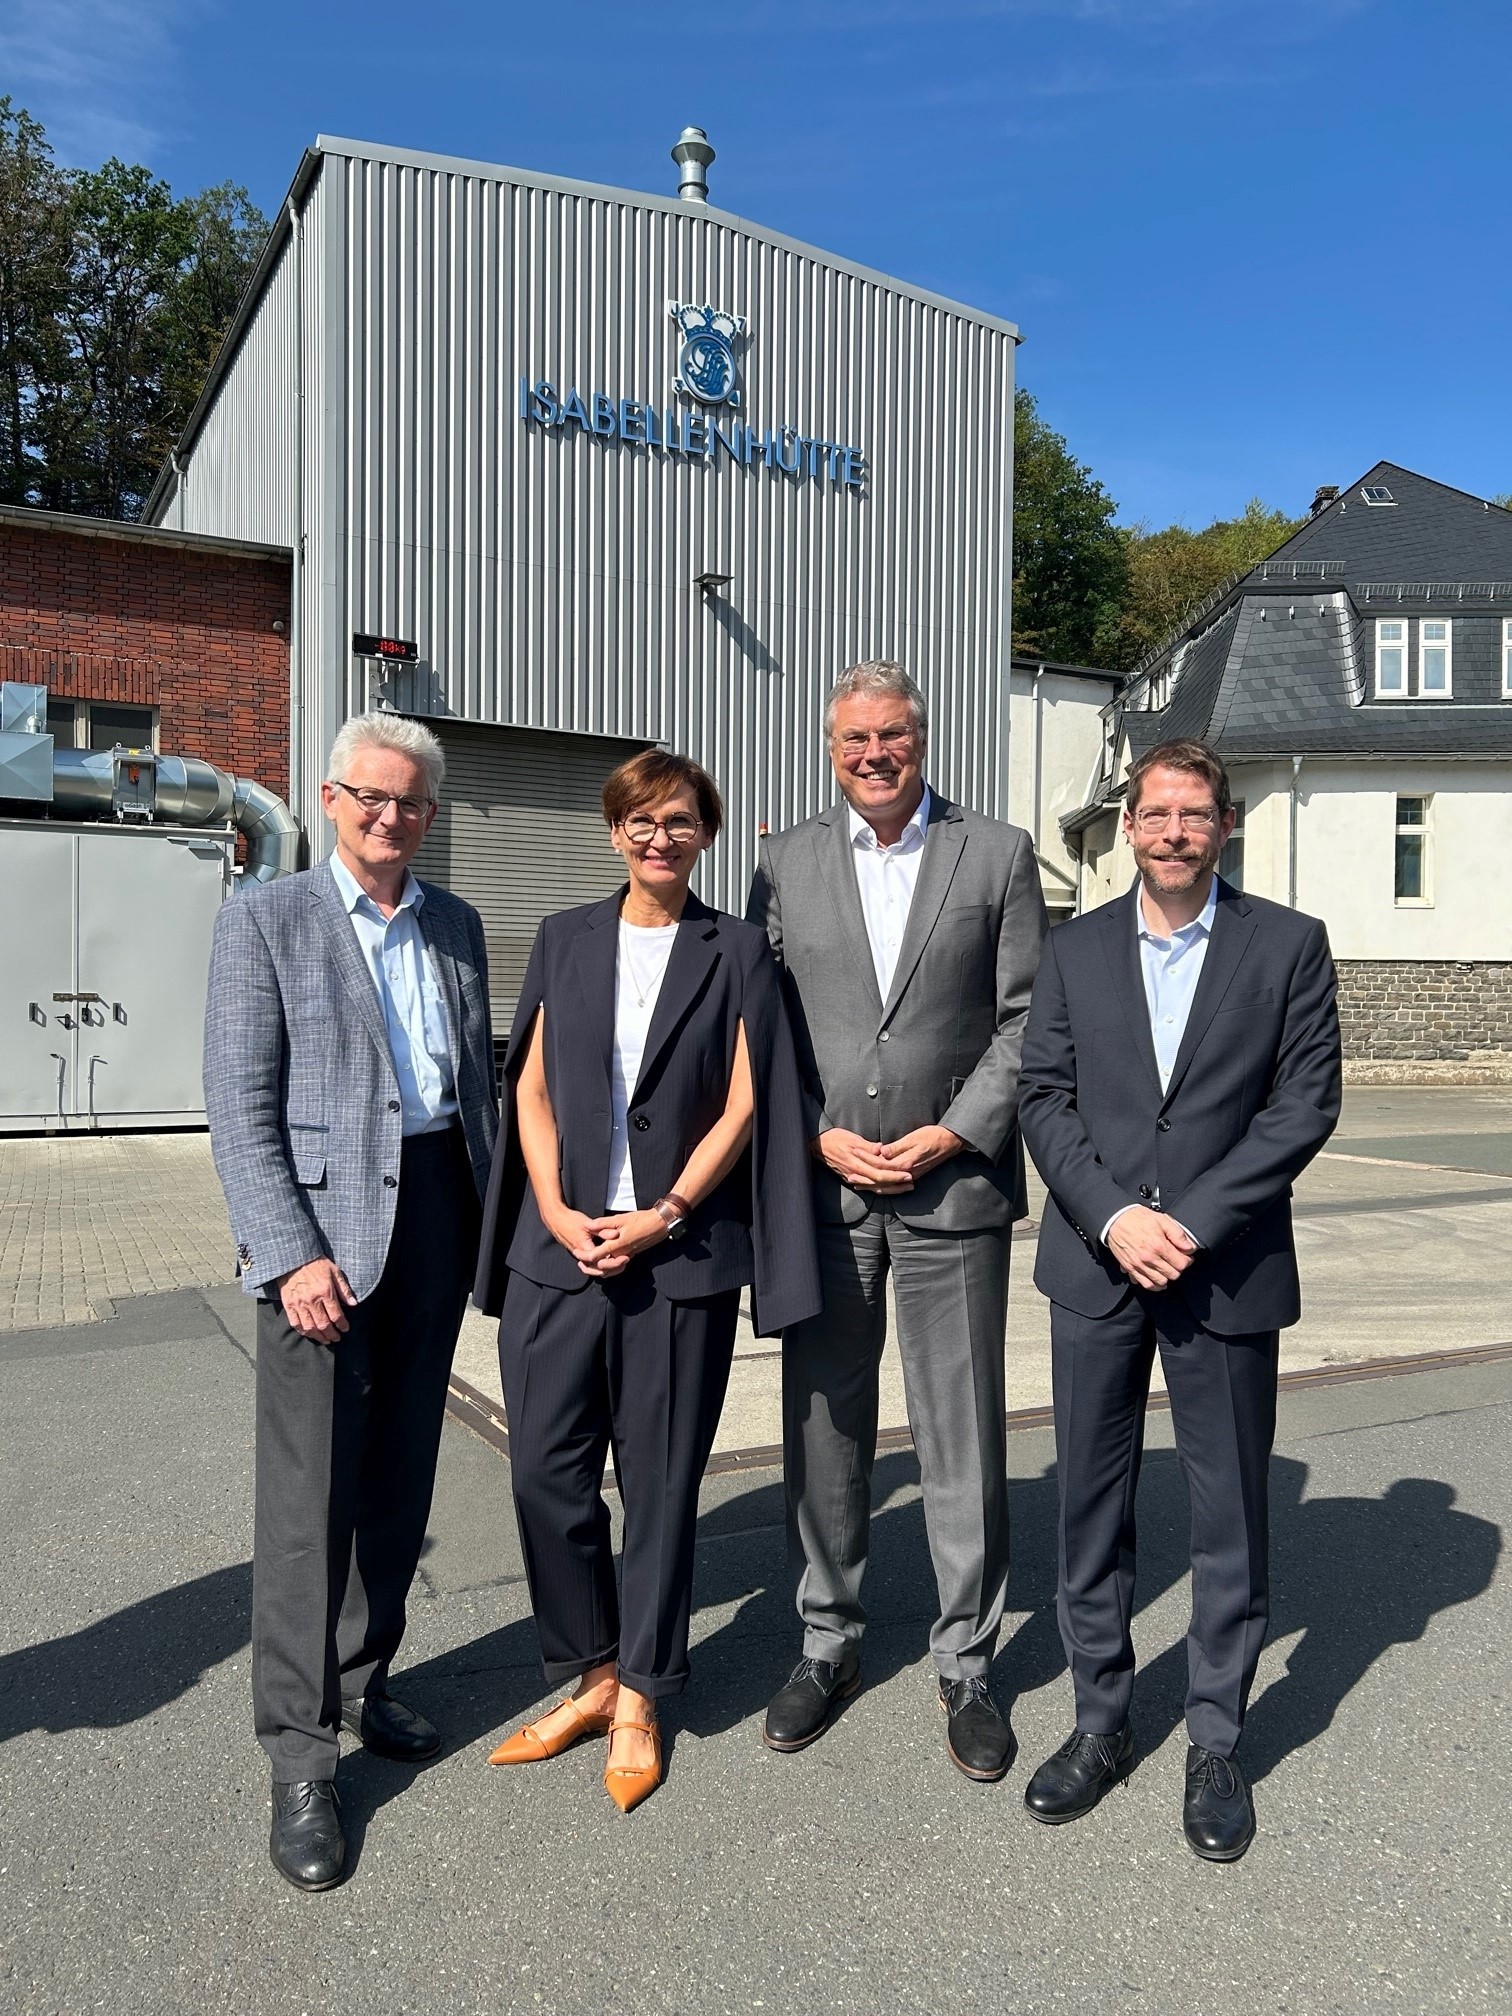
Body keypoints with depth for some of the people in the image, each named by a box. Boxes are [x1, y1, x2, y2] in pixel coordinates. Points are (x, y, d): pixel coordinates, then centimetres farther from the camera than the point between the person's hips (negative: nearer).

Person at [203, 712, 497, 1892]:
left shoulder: (455, 927, 12)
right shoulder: (266, 921, -3)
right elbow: (240, 1108, -8)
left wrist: (494, 1216, 9)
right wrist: (291, 1254, -16)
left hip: (436, 1208, 5)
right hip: (323, 1220, -5)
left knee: (401, 1475, 14)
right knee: (311, 1492, -1)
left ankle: (363, 1683, 32)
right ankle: (300, 1757, 13)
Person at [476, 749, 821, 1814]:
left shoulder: (736, 949, 4)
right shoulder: (566, 938, 11)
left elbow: (745, 1104, -2)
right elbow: (532, 1088, 8)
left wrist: (661, 1216, -11)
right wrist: (556, 1212, -6)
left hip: (681, 1252, -2)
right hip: (559, 1246, 3)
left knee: (660, 1480, 6)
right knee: (547, 1470, 3)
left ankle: (640, 1698, 25)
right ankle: (592, 1676, 25)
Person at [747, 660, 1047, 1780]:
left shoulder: (998, 855, 2)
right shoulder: (787, 863, 7)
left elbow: (1026, 1020, 0)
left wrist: (953, 1135, -10)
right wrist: (821, 1138, -6)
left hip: (953, 1189, -1)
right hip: (820, 1190, 2)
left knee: (965, 1443, 7)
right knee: (824, 1433, 12)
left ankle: (967, 1664, 26)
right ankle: (829, 1644, 31)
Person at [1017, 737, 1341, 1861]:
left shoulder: (1289, 944, 1)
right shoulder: (1076, 950, 7)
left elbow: (1307, 1102, -5)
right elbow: (1045, 1097, 2)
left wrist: (1194, 1221, -14)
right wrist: (1114, 1217, -12)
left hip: (1227, 1270, -2)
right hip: (1096, 1264, 2)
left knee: (1230, 1514, 9)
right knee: (1092, 1507, 11)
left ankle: (1216, 1745, 28)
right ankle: (1102, 1724, 29)